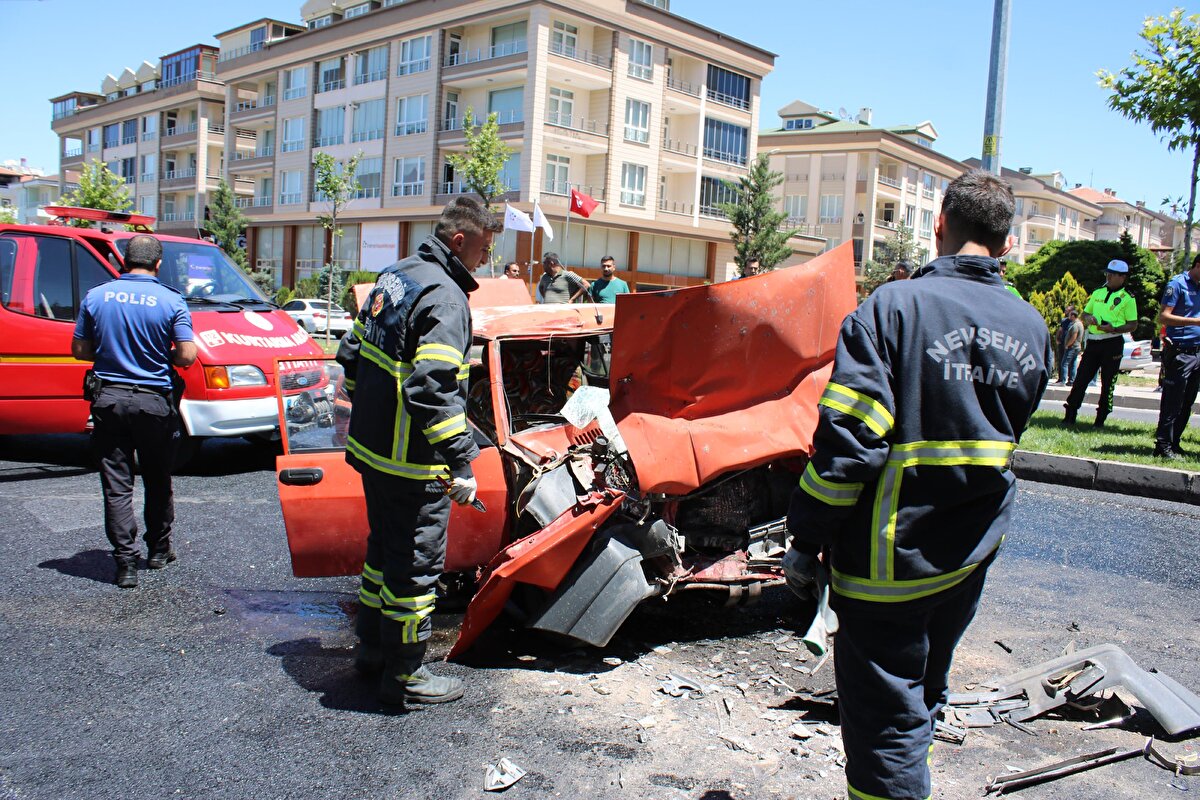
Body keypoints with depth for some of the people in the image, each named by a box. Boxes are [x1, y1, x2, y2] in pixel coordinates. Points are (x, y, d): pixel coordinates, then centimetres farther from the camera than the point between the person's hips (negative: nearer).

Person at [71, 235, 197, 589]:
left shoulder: (96, 297, 1)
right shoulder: (171, 301, -7)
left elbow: (79, 350, 5)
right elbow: (187, 356, -13)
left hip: (108, 400, 1)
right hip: (153, 402, -1)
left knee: (116, 485, 4)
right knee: (158, 480, 16)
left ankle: (126, 562, 1)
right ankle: (158, 549, 28)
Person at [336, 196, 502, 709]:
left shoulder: (394, 276, 10)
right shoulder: (444, 298, -20)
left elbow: (353, 356, 18)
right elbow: (433, 389, -29)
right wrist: (461, 463, -26)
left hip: (370, 447, 10)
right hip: (411, 462, -10)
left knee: (384, 548, 23)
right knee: (416, 562, 3)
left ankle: (372, 647, 37)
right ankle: (403, 675, 15)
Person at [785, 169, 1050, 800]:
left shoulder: (893, 306, -17)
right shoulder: (1030, 326, 4)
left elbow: (847, 441, -21)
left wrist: (805, 540, -13)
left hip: (891, 555, -7)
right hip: (974, 554, 7)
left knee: (883, 714, 3)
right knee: (923, 695, 25)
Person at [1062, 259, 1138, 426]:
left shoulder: (1127, 298, -1)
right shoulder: (1098, 293, 14)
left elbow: (1133, 324, -3)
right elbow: (1085, 313, 21)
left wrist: (1114, 328, -19)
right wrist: (1088, 318, -3)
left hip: (1113, 343, -4)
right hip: (1093, 342, 4)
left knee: (1108, 382, 1)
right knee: (1081, 378, 0)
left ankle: (1100, 419, 9)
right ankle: (1070, 415, 2)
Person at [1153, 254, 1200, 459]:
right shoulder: (1177, 284, -7)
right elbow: (1163, 317, -15)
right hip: (1180, 352, -8)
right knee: (1172, 403, -7)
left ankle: (1174, 444, 17)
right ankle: (1163, 446, -3)